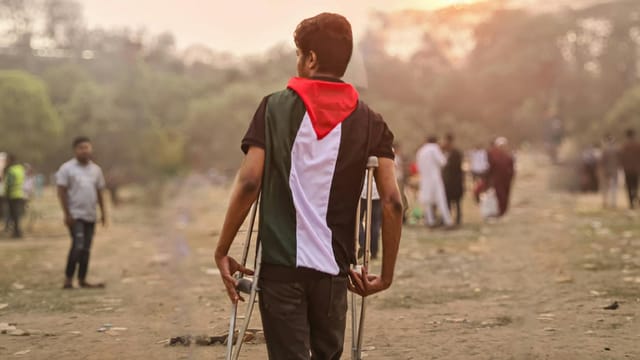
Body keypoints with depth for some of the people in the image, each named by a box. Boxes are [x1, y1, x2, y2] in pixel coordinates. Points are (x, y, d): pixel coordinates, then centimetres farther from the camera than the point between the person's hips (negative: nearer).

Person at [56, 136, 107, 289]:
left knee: (86, 249, 7)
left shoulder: (96, 169, 11)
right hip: (75, 215, -5)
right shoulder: (67, 168, -4)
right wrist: (67, 214, -13)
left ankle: (82, 280, 14)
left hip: (91, 215, 5)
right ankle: (68, 279, -10)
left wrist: (103, 212, 12)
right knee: (78, 246, -16)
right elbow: (62, 192, -7)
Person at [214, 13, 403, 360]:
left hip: (280, 263, -2)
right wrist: (386, 274, 5)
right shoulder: (369, 122, 5)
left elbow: (249, 182, -9)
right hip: (333, 266, 2)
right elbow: (392, 202, -3)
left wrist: (222, 251, -1)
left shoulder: (274, 108, 1)